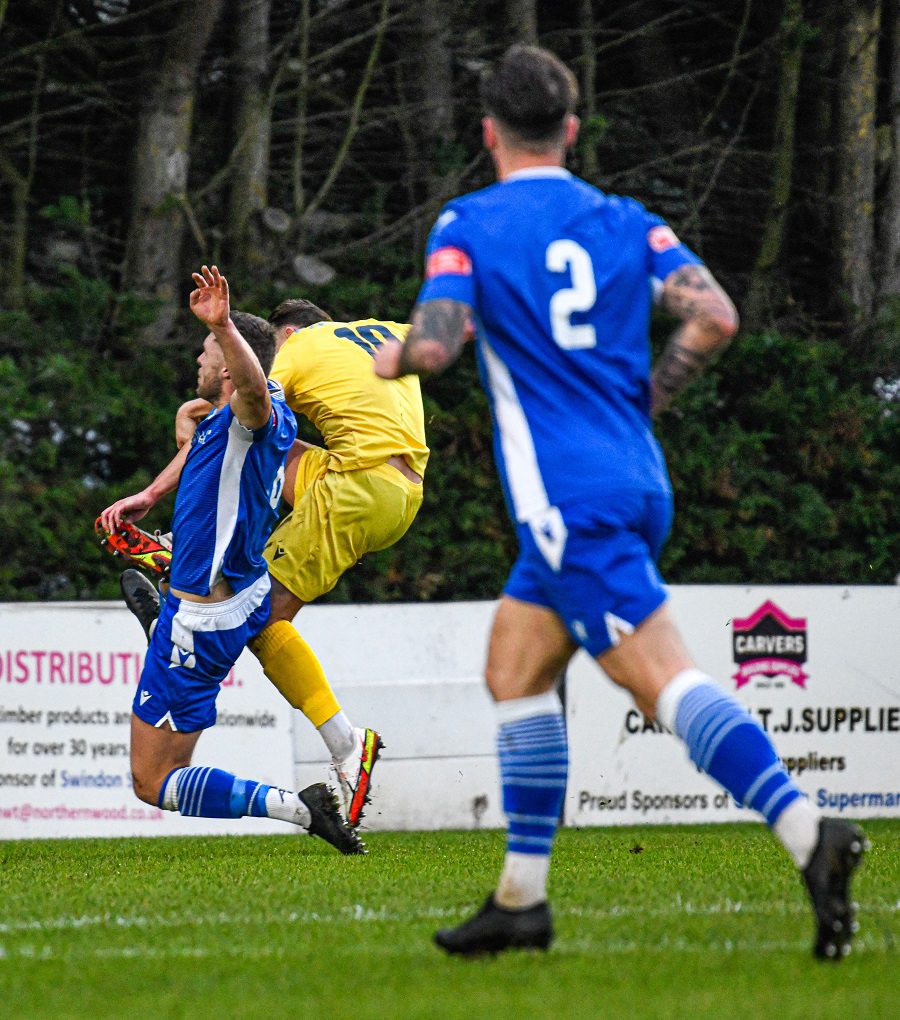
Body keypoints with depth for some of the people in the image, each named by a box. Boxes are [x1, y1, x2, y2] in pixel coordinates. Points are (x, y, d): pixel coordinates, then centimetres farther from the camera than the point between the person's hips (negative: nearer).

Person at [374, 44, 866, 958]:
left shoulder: (469, 226, -3)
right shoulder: (624, 221, 11)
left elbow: (435, 342, -16)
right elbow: (713, 316, 0)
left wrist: (393, 359, 7)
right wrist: (641, 400, 14)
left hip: (568, 501, -7)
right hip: (637, 484, 7)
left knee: (665, 681, -16)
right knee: (513, 671, 18)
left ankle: (809, 834, -32)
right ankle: (520, 898, 18)